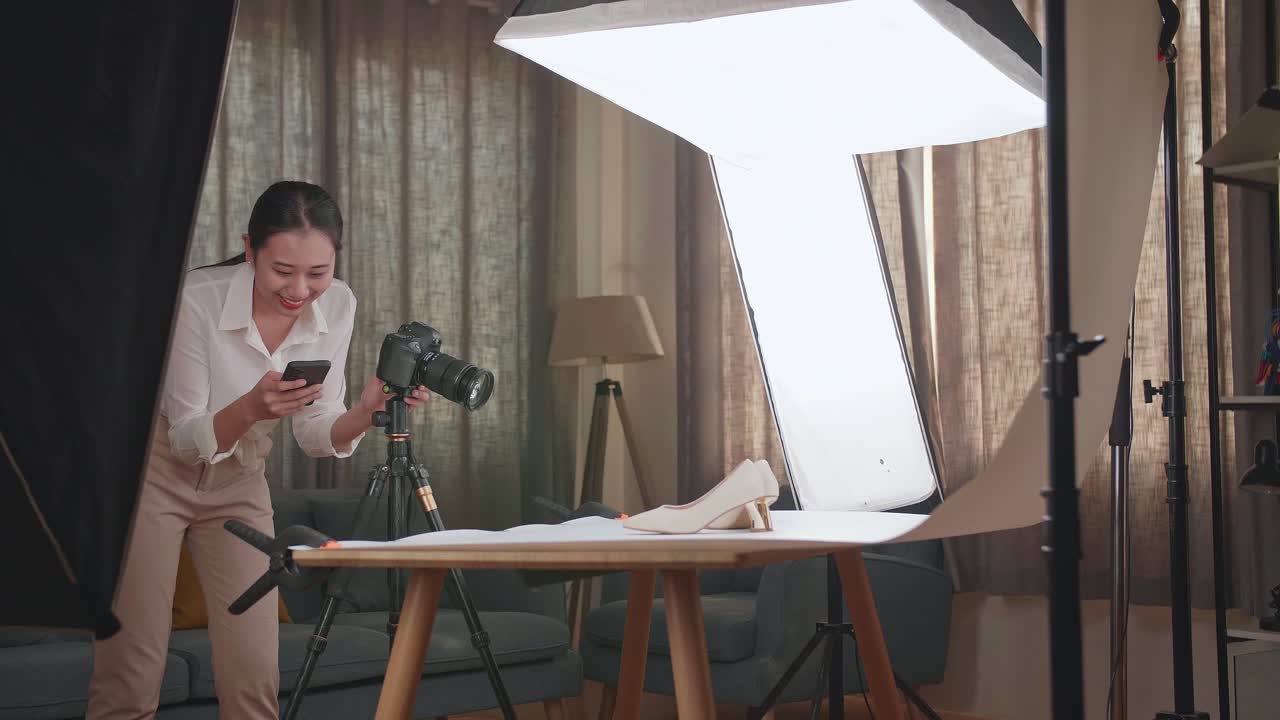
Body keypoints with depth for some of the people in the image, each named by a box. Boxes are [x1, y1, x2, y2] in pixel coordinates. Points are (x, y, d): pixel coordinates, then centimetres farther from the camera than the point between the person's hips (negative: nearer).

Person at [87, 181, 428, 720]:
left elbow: (317, 434, -6)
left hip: (239, 484, 4)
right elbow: (186, 438, -19)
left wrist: (367, 411, -28)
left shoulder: (336, 305, -12)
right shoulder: (197, 298, -25)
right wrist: (250, 408, -39)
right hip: (150, 472, -4)